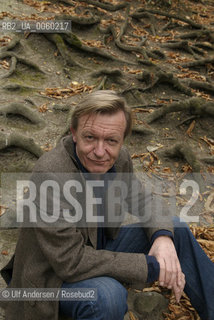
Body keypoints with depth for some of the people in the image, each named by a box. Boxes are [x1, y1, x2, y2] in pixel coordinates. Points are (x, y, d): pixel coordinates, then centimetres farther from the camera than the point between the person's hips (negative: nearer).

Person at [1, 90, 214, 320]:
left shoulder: (119, 158, -11)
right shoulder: (50, 174, -33)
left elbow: (142, 199, 6)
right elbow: (71, 261, -33)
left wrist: (163, 236, -16)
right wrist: (152, 267, -29)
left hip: (99, 248, 7)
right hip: (53, 275, -7)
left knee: (176, 229, 2)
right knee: (108, 295, -38)